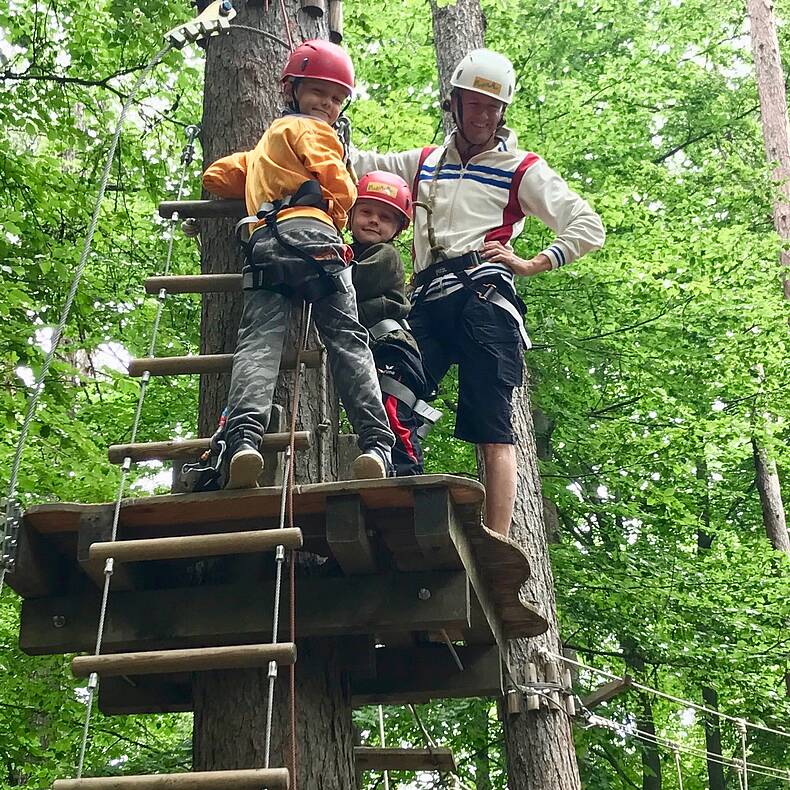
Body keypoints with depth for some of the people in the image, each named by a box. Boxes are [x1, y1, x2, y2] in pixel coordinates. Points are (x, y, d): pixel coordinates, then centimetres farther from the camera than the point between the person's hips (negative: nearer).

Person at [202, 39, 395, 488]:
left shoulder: (263, 148, 39)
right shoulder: (311, 130, 14)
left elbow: (217, 176, 44)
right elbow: (340, 186, 2)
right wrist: (336, 217, 22)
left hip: (263, 243, 5)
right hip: (312, 235, -5)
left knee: (259, 341, -13)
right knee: (348, 340, -8)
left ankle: (244, 438, -35)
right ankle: (376, 443, -20)